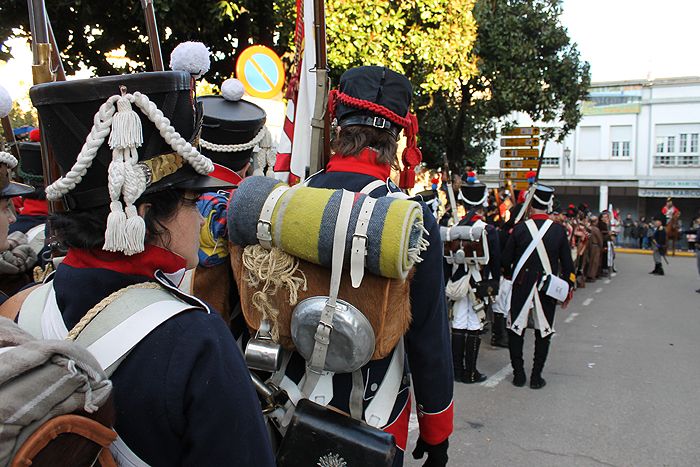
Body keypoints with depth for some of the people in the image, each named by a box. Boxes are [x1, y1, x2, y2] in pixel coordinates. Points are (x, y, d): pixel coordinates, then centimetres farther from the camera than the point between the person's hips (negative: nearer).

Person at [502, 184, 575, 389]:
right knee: (543, 332, 10)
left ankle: (518, 373, 15)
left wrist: (509, 275, 17)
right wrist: (569, 287, 11)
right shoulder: (559, 230, -5)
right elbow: (567, 263, -1)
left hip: (522, 286, -1)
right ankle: (536, 376, 14)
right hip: (547, 289, 1)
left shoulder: (520, 228, -8)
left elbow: (506, 259, -3)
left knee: (516, 330, 11)